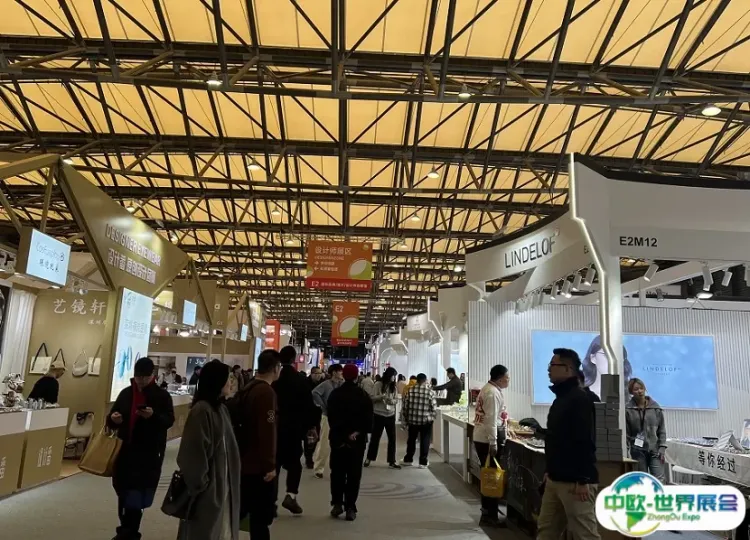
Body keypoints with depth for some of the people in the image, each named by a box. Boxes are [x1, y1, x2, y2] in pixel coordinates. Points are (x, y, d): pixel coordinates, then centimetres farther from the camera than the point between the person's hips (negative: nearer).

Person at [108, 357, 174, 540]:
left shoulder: (162, 395, -3)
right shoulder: (126, 393, 7)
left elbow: (169, 421, -10)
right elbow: (112, 420, 12)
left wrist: (154, 416, -29)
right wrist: (113, 419, -12)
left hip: (149, 454, -4)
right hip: (125, 450, 4)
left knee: (136, 496, -3)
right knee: (124, 493, 11)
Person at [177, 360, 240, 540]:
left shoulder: (222, 408, 7)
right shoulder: (201, 410, -20)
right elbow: (195, 451, -20)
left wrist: (229, 481, 12)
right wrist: (199, 483, -14)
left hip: (223, 482, 8)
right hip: (207, 485, -8)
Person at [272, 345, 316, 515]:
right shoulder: (301, 380, -8)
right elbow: (309, 406, -7)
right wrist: (309, 426, 4)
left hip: (273, 427, 2)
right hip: (294, 428, -2)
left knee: (274, 462, 10)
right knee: (294, 462, 11)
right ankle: (291, 495, -4)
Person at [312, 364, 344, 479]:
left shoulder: (343, 384, 4)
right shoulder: (326, 384, -10)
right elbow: (314, 393, -22)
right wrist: (323, 406, -18)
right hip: (328, 417, -5)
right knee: (325, 445, -1)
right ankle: (319, 469, 11)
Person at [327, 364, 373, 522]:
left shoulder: (334, 394, 0)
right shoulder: (363, 395, -2)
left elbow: (331, 417, -5)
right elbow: (368, 419, -7)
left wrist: (343, 434, -8)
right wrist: (358, 432, -7)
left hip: (338, 438, 1)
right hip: (357, 440, -1)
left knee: (337, 472, 13)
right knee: (354, 474, 4)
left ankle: (337, 504, 13)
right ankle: (350, 508, 2)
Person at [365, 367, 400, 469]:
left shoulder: (393, 387, 5)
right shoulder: (378, 385, -8)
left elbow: (395, 400, 9)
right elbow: (372, 397, -11)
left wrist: (393, 401, -14)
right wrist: (382, 396, -25)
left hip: (391, 415, 4)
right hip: (379, 415, -4)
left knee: (392, 438, 5)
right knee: (375, 437, 7)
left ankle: (392, 461, 15)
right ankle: (369, 458, 23)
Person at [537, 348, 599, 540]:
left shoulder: (579, 399, -16)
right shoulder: (561, 397, 15)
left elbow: (585, 442, -22)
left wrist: (583, 480, -23)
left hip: (575, 482, -10)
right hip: (556, 480, 10)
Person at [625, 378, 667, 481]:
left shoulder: (655, 407, 1)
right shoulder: (628, 409, -6)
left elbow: (662, 429, 5)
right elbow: (626, 432, -3)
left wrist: (662, 447, -2)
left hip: (655, 449, 1)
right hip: (638, 450, -1)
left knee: (659, 479, -5)